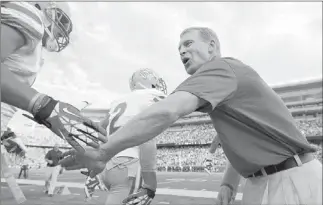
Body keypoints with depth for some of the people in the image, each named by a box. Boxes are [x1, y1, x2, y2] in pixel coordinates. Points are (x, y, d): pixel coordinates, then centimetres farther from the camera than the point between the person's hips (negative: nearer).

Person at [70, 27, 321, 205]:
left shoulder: (219, 68, -17)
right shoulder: (229, 83, 16)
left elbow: (166, 111, -34)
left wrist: (103, 152, -30)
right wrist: (228, 183, 12)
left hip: (292, 181, -9)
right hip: (263, 182, 9)